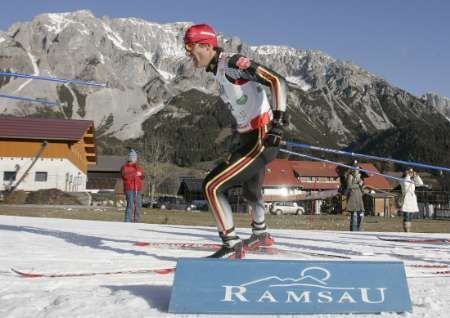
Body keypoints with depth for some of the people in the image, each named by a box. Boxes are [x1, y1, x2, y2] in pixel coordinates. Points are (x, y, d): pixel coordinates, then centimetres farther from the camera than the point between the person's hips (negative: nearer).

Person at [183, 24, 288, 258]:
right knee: (250, 190, 30)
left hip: (261, 140, -10)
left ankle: (232, 246, -4)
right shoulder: (218, 70, 11)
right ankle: (261, 234, 54)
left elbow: (277, 81, -24)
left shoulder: (232, 63, -17)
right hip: (251, 138, 10)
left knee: (212, 186, -14)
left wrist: (278, 119, -32)